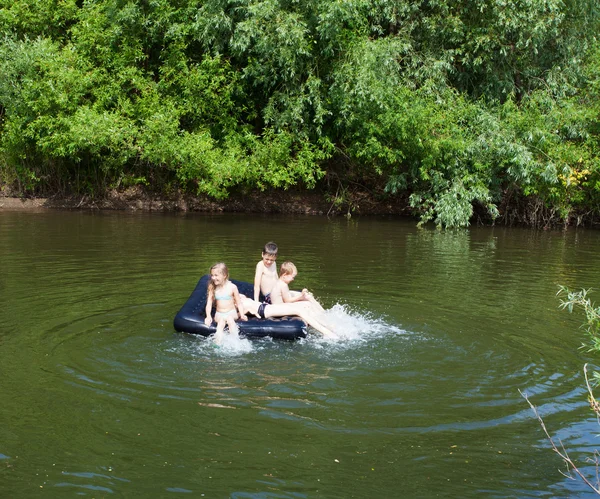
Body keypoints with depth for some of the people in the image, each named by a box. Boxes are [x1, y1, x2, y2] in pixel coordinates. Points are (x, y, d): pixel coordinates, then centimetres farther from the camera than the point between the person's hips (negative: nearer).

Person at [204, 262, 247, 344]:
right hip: (219, 314, 1)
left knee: (229, 318, -34)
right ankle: (218, 341, -46)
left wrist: (242, 314, -15)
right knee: (221, 320, -32)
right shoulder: (213, 288, 2)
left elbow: (239, 302, 0)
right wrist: (208, 316, -16)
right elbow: (209, 303, 0)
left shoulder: (232, 287, -5)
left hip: (231, 313, -1)